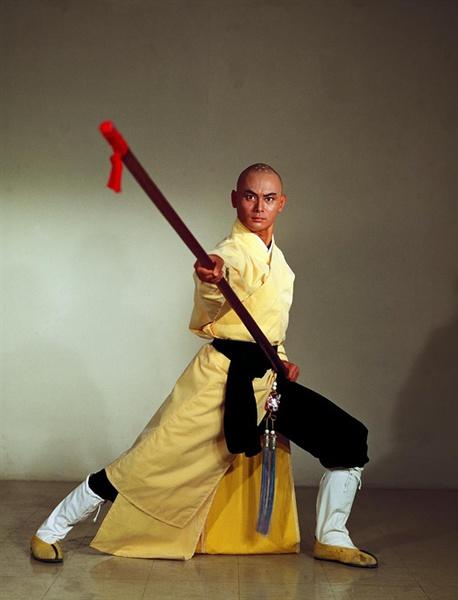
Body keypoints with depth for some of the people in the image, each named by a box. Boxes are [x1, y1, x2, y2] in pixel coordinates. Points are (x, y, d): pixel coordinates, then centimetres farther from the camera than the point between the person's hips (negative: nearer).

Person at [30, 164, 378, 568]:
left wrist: (280, 359, 13)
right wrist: (213, 278, -62)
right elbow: (220, 289, -39)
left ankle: (331, 538, 20)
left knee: (349, 441, 4)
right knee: (146, 465, -7)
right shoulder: (236, 252, -13)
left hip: (267, 380, 8)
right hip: (221, 378, -8)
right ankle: (52, 530, 11)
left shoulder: (275, 257, 13)